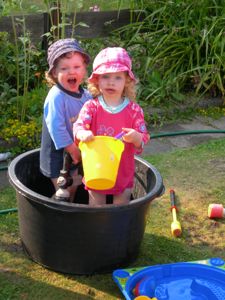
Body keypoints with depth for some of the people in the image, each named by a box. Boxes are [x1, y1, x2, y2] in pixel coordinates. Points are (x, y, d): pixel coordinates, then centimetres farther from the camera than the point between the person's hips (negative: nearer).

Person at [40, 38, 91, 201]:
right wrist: (72, 149, -22)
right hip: (57, 155, -7)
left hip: (78, 153, 7)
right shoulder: (56, 97, -23)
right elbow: (56, 127, -27)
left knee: (73, 188, 22)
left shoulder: (86, 95, -1)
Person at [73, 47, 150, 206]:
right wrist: (82, 133, -43)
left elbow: (143, 140, -7)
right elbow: (78, 126, -19)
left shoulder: (134, 110, -7)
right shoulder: (91, 106, -7)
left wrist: (136, 137, -31)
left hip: (123, 173, 0)